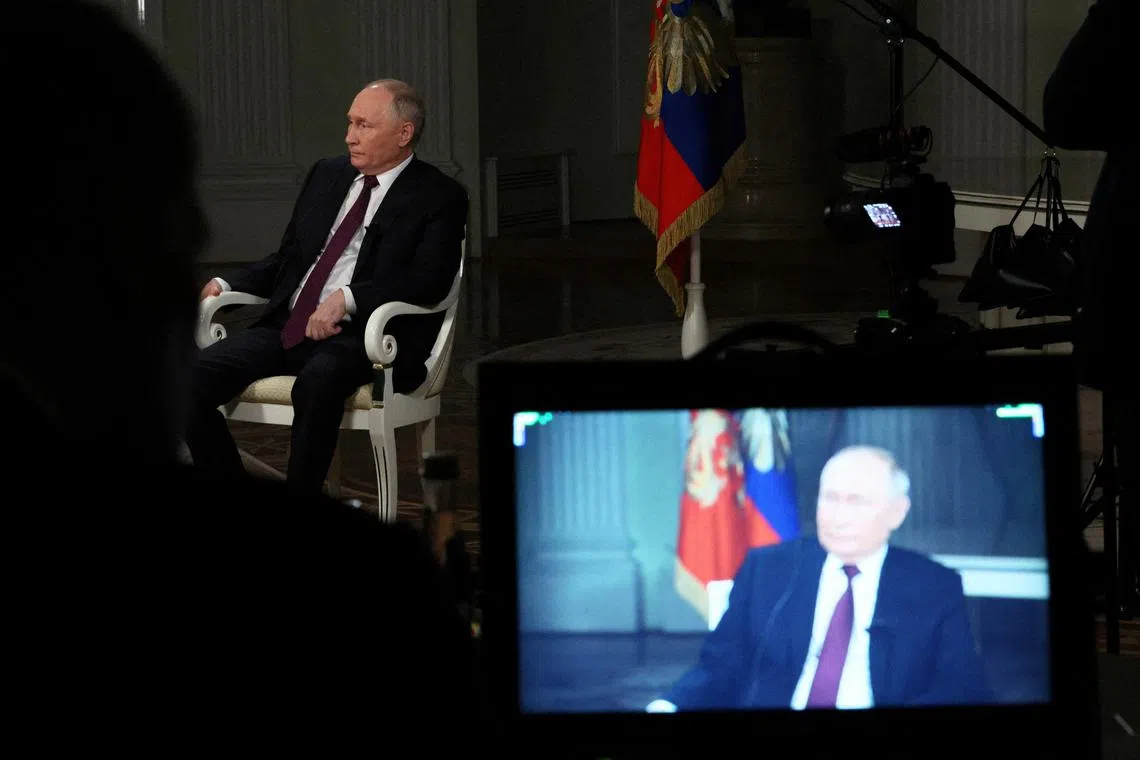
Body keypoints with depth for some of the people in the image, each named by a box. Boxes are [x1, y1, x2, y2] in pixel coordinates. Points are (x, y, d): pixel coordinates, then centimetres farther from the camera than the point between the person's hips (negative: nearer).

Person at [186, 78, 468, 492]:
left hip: (360, 337, -6)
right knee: (191, 377, -17)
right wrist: (227, 285, 7)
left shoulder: (439, 197, -1)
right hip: (287, 327, 6)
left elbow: (430, 280, -15)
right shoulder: (327, 174, 18)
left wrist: (347, 297, -27)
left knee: (318, 379, -40)